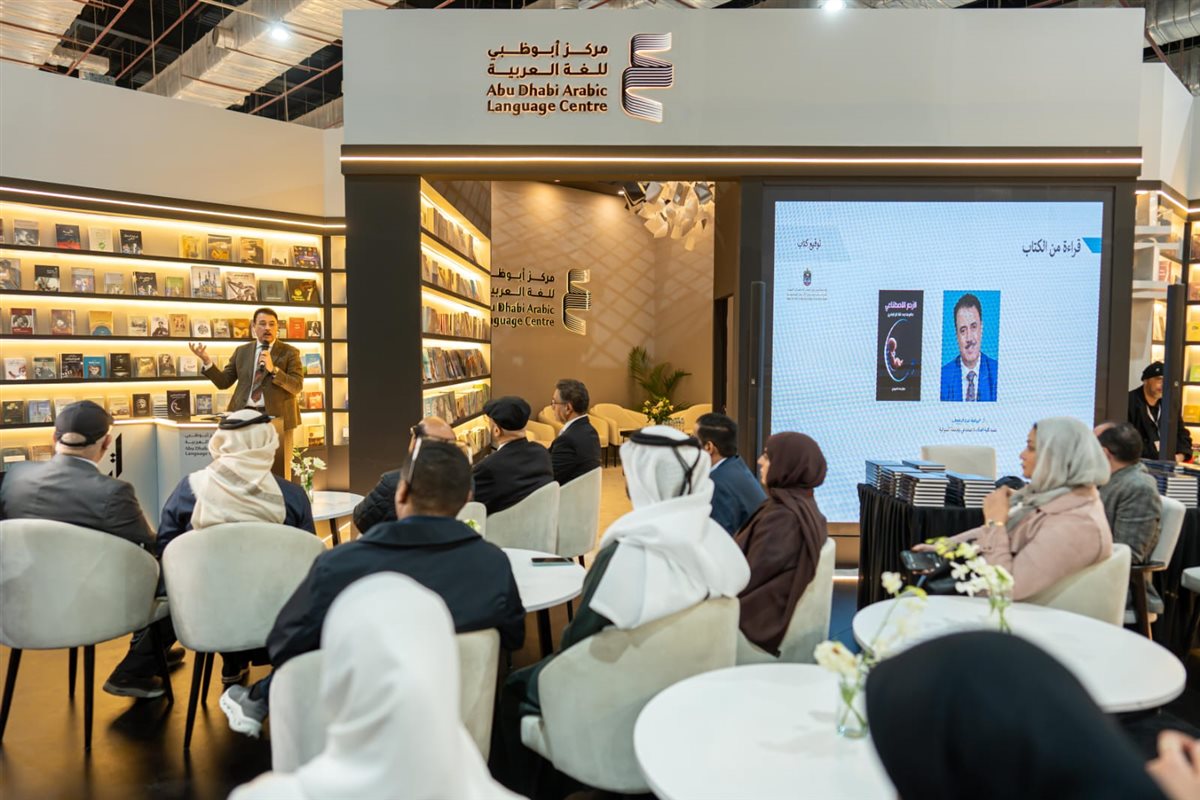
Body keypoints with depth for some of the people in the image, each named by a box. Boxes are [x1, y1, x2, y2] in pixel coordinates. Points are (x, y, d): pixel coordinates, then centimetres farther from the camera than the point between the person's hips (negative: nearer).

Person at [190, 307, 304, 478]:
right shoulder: (242, 351, 12)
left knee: (278, 473, 1)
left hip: (277, 418, -3)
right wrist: (207, 361, -6)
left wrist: (273, 369, -20)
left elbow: (297, 386, -8)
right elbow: (223, 382, 9)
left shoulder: (290, 352, 2)